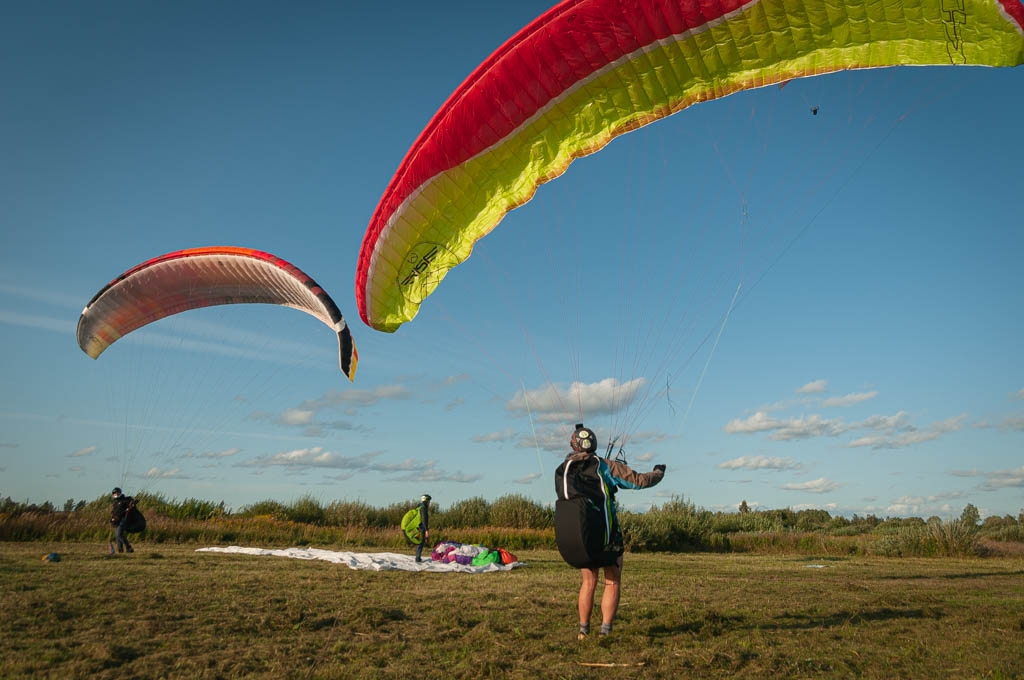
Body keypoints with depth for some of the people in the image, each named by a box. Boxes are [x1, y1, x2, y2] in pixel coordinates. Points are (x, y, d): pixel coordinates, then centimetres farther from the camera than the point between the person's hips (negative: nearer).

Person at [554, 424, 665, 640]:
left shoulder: (562, 470, 5)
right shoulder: (606, 466, -4)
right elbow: (639, 481, -2)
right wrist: (659, 473, 18)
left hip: (574, 538, 4)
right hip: (605, 535, -3)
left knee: (588, 582, 19)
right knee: (612, 582, 11)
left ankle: (583, 632, 20)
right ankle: (605, 632, 7)